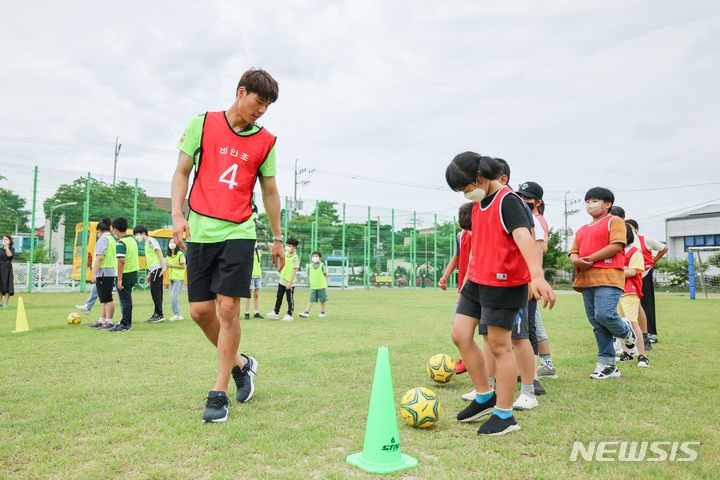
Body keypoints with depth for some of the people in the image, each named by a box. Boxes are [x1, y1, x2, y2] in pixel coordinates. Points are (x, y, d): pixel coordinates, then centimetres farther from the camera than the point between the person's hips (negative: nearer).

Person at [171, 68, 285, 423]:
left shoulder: (265, 141, 6)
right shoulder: (202, 124, 5)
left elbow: (269, 191, 12)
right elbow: (181, 171, 6)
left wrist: (277, 238, 14)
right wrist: (177, 214, -7)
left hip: (239, 232, -1)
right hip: (200, 230, 2)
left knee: (228, 307, -9)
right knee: (200, 310, 2)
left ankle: (219, 394, 3)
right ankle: (240, 363, 26)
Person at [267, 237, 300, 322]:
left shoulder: (295, 258, -15)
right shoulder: (285, 254, 7)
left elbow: (294, 270, -20)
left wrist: (290, 282, -25)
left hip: (289, 282, -7)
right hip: (282, 280, 8)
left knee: (290, 299, 2)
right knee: (279, 297, 13)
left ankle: (290, 315, 10)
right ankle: (276, 313, 22)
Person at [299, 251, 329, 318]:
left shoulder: (322, 265, -4)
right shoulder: (310, 266, 6)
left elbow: (326, 276, -1)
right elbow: (310, 275, 15)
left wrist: (322, 283, -4)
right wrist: (311, 283, 6)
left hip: (321, 286, -2)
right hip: (313, 287, 3)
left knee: (322, 300, 8)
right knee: (311, 300, -2)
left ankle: (323, 312, 20)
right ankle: (306, 312, -5)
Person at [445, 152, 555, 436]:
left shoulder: (508, 200, -13)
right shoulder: (478, 204, 14)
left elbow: (523, 236, -30)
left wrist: (536, 275, -44)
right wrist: (467, 280, 25)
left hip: (504, 284, -9)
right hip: (477, 281, 9)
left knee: (499, 346, -3)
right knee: (460, 335, 5)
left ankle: (504, 416, 12)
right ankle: (485, 397, 22)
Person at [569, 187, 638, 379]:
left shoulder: (614, 221, 5)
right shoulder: (582, 230, 25)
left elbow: (617, 245, -10)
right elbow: (573, 252, 19)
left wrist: (590, 259, -11)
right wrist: (577, 261, -6)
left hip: (608, 278, -6)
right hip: (586, 280, 7)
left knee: (604, 315, -21)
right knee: (596, 323, 5)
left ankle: (625, 330, 14)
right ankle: (607, 365, 12)